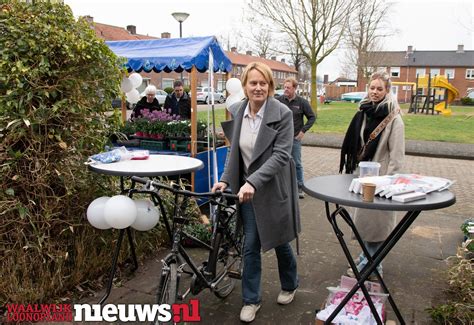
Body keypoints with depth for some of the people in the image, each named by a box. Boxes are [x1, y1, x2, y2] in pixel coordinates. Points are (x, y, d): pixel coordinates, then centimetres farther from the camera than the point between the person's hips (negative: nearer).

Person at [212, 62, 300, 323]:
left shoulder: (282, 113, -16)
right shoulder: (237, 111, 0)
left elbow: (281, 155, -22)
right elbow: (234, 150, 8)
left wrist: (253, 181, -31)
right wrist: (225, 178, -4)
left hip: (273, 188, -3)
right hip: (247, 188, 3)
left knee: (279, 241, 15)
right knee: (251, 245, 7)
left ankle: (289, 286, 43)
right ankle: (251, 299, 25)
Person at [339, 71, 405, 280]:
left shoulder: (393, 118, -13)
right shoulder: (364, 112, 6)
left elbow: (397, 155, -15)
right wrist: (353, 168, 12)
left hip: (380, 176, -7)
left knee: (375, 220, 2)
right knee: (364, 218, 17)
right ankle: (367, 258, 34)